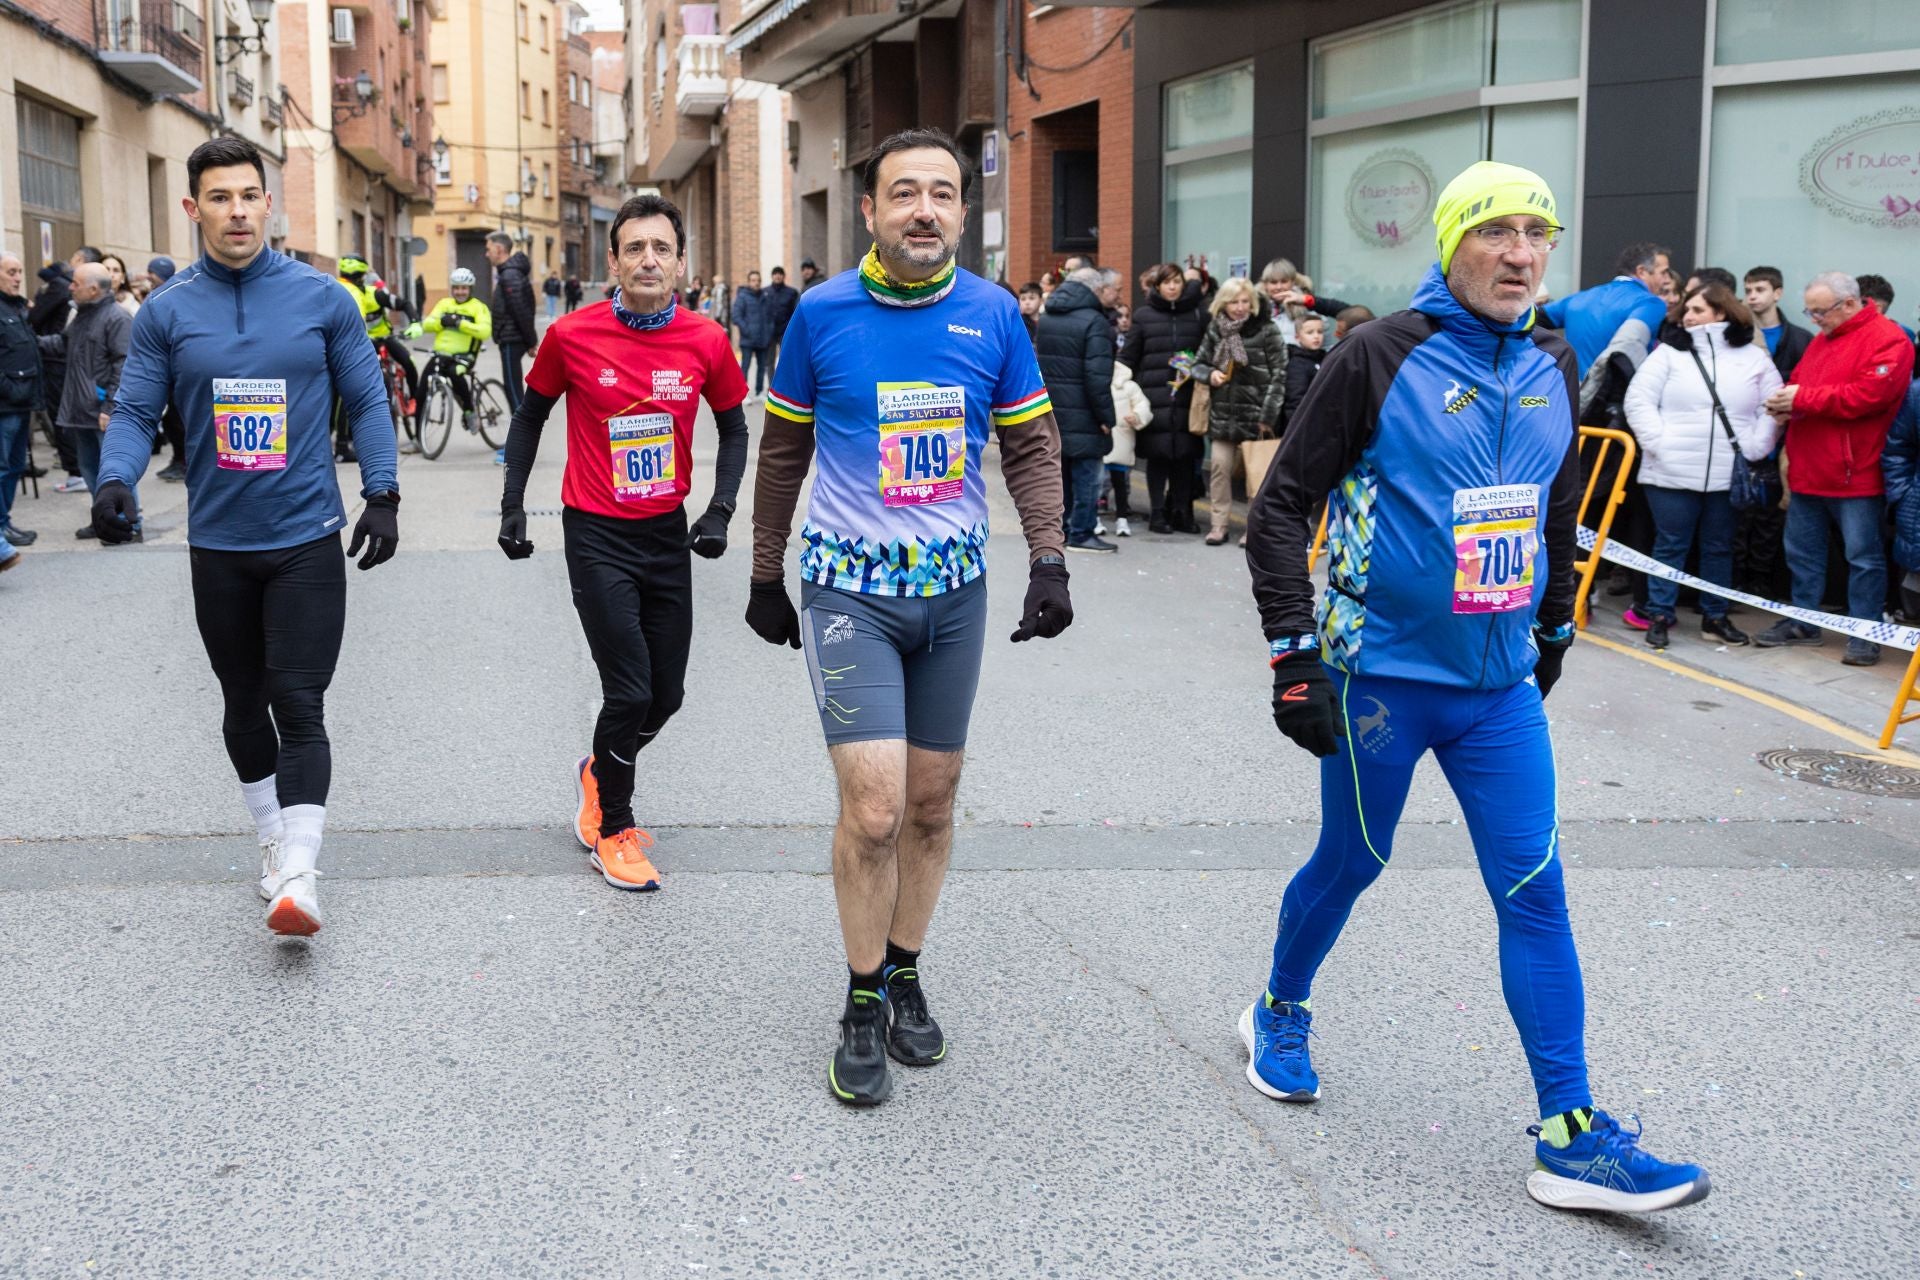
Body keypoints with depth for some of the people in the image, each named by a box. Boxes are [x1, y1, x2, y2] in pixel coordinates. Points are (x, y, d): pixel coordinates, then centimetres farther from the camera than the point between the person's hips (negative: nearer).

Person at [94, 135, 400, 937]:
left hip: (308, 539, -2)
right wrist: (115, 480, -18)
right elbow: (135, 412, 1)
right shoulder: (167, 313, 0)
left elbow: (366, 399, 4)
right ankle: (272, 840, 34)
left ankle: (298, 878, -12)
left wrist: (382, 495, -4)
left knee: (299, 707, -9)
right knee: (244, 704, 15)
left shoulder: (322, 298, -1)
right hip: (218, 545, 2)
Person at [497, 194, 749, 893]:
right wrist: (513, 505, 3)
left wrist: (720, 510, -2)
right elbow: (530, 415, 6)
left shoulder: (706, 342, -5)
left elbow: (733, 429, 10)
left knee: (667, 695, 10)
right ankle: (612, 830, 14)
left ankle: (599, 772, 42)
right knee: (630, 692, -8)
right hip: (598, 537, -3)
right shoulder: (572, 336, -10)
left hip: (668, 534, 4)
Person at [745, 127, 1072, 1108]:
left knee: (932, 802, 12)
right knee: (874, 808, -12)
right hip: (848, 587, -3)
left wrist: (1048, 560, -3)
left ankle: (905, 975, 31)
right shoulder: (822, 313, -6)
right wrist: (766, 578, 9)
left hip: (954, 587, 3)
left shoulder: (992, 314, -1)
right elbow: (782, 449, 5)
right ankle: (863, 1003, 7)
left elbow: (1031, 442, 8)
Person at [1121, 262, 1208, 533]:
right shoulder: (1143, 315, 5)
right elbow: (1128, 357, 6)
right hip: (1155, 396, -1)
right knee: (1157, 455, 0)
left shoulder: (1198, 315, 9)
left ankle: (1181, 512, 11)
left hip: (1186, 396, 1)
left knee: (1185, 455, 2)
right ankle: (1157, 513, 8)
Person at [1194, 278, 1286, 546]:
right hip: (1223, 411, 4)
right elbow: (1198, 363, 16)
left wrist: (1268, 415, -11)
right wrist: (1209, 374, -8)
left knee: (1256, 471, 0)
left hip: (1254, 413, -4)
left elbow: (1279, 375, -7)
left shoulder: (1267, 331, -5)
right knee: (1219, 466, 1)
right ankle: (1219, 524, 9)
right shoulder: (1215, 330, 7)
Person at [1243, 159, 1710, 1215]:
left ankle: (1571, 1139, 5)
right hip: (1384, 673, -4)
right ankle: (1279, 1014, 40)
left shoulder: (1551, 367, 6)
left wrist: (1553, 634, 24)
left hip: (1500, 684, 5)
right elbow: (1281, 507, -10)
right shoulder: (1381, 357, -11)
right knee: (1351, 862, 11)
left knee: (1535, 892, 1)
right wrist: (1294, 655, -14)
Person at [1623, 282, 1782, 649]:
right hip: (1672, 474, -1)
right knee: (1670, 546, 3)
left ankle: (1715, 616, 22)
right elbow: (1638, 401, -2)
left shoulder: (1755, 358, 6)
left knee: (1719, 548, 11)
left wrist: (1754, 448, -4)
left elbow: (1773, 408, 7)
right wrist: (1658, 443, -11)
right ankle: (1660, 616, 12)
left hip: (1729, 477, 2)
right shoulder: (1669, 353, 3)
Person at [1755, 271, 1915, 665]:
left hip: (1856, 474, -8)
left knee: (1863, 556, 0)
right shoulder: (1821, 339, 16)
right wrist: (1788, 403, -4)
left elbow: (1869, 395, -23)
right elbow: (1800, 382, 21)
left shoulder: (1887, 340, -12)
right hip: (1809, 470, 8)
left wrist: (1803, 399, -20)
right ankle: (1804, 622, 25)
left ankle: (1864, 633, 6)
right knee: (1802, 550, 14)